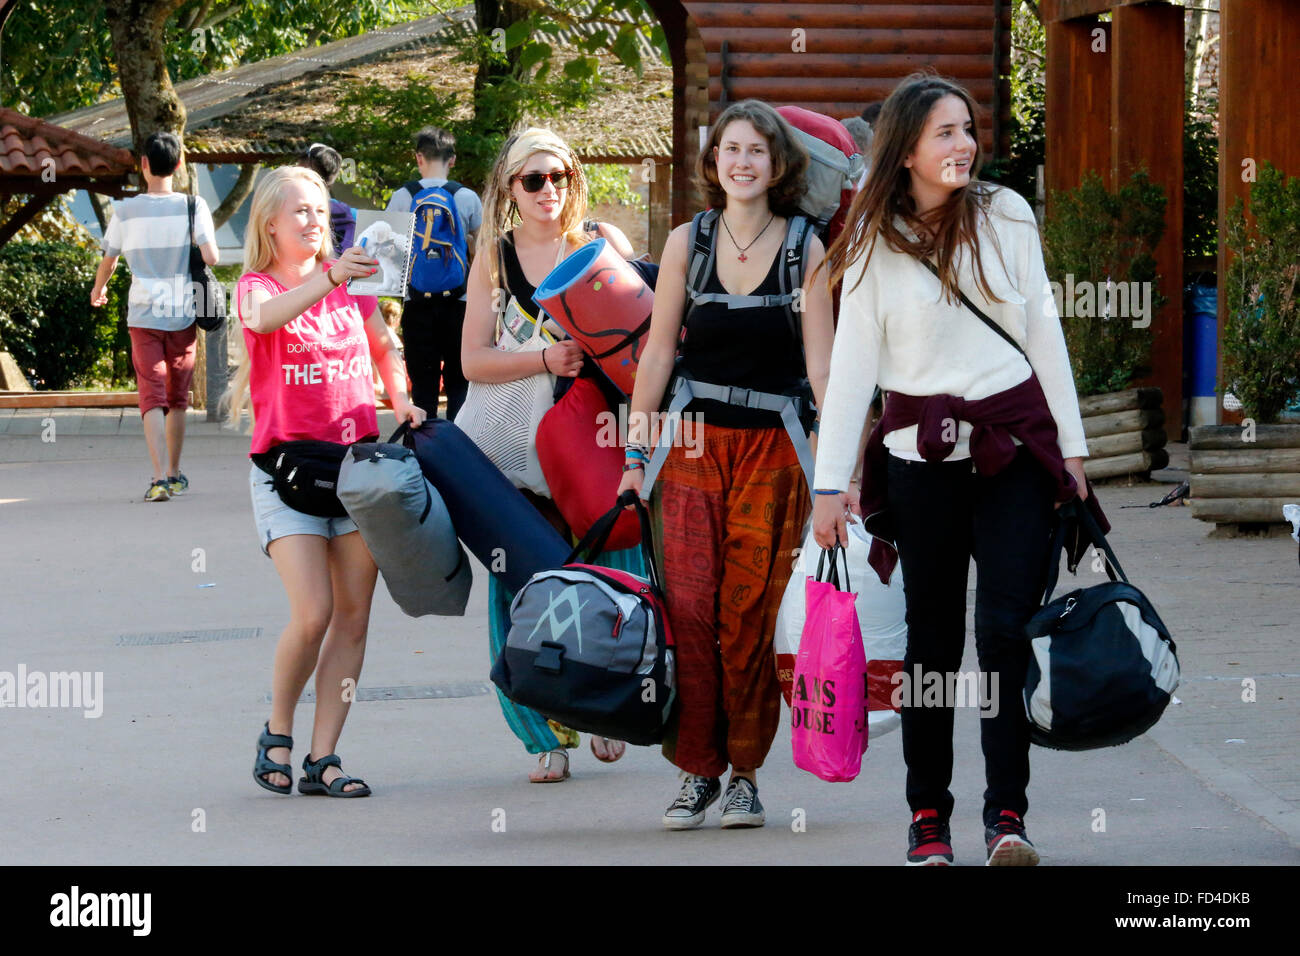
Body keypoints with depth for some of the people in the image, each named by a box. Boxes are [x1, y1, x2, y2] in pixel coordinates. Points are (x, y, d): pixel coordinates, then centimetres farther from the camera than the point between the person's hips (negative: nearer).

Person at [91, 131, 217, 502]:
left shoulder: (125, 211, -3)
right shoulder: (193, 206, -5)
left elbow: (108, 261, 9)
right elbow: (210, 257, -14)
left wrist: (97, 291, 30)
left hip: (143, 315, -1)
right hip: (183, 314, 1)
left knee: (152, 396, -5)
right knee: (178, 397, 16)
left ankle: (160, 477, -20)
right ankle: (175, 475, 25)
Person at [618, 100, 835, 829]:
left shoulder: (805, 249, 1)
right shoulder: (688, 242, 5)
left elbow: (821, 363, -1)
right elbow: (659, 351, 8)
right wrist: (636, 453, 6)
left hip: (773, 448, -1)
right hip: (696, 443, 1)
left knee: (751, 612, -3)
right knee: (689, 606, -7)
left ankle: (745, 770, 8)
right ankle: (698, 769, 1)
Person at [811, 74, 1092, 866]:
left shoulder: (1005, 215, 5)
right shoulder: (874, 243, 1)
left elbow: (1043, 331, 9)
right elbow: (852, 362, 0)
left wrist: (1070, 444, 7)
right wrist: (830, 482, -3)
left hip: (1015, 444, 0)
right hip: (922, 454, 0)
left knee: (1008, 623, -9)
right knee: (933, 631, 5)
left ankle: (1008, 813, -8)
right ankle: (928, 814, 13)